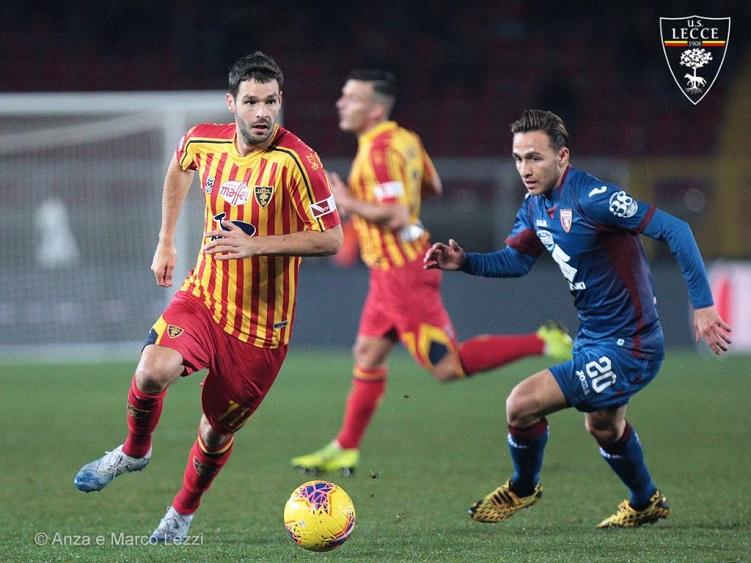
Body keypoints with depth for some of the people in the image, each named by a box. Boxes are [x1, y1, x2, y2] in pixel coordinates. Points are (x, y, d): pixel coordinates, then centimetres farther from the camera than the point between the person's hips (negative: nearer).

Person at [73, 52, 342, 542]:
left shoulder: (296, 161, -19)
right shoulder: (204, 141, -4)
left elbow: (331, 239, -17)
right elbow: (179, 169, 21)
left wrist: (256, 244, -27)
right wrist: (166, 241, 18)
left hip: (262, 321, -2)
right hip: (204, 295, 3)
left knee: (217, 431, 7)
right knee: (153, 372, -26)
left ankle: (183, 512, 36)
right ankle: (134, 451, 6)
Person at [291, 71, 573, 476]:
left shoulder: (379, 152, -21)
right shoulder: (404, 139, 7)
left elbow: (394, 216, -28)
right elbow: (432, 187, 22)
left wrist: (350, 204, -18)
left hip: (402, 273, -10)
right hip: (390, 274, 10)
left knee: (446, 366, -7)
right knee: (368, 355, 13)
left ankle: (543, 344, -7)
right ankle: (345, 449, 19)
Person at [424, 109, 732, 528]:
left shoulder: (591, 198, -26)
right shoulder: (536, 206, 1)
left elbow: (674, 230, -26)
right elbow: (516, 260, 15)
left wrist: (703, 304, -28)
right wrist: (464, 262, -4)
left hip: (626, 347, -10)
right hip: (595, 339, 10)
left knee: (522, 406, -13)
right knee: (603, 425, 31)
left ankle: (523, 488, 16)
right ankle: (647, 503, 56)